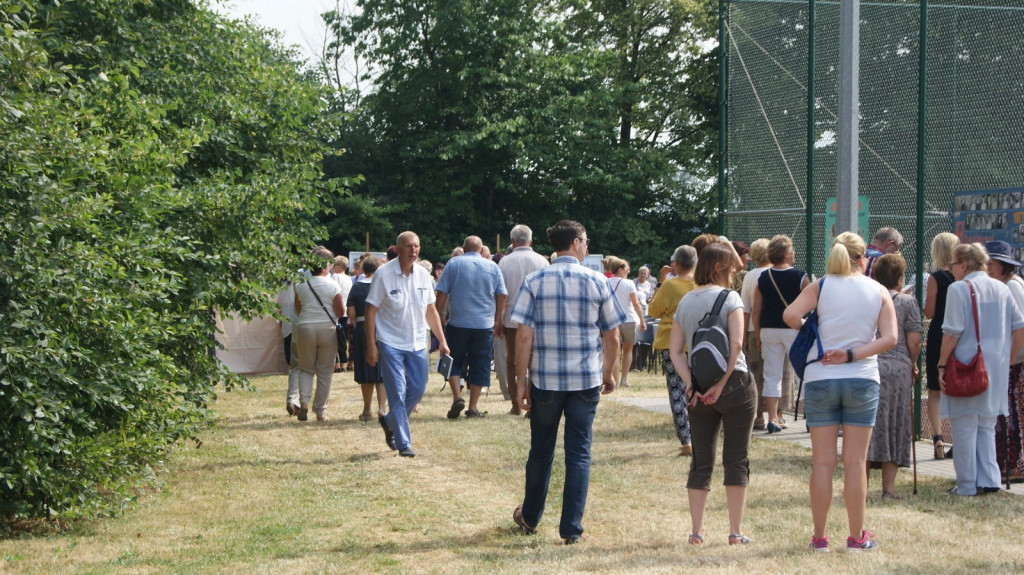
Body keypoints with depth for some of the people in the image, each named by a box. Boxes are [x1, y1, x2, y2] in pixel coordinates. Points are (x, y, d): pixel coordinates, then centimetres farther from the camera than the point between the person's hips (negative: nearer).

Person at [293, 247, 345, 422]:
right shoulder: (332, 286, -8)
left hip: (305, 328, 2)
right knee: (325, 371, 7)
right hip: (327, 329, -2)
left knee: (306, 368, 13)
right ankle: (320, 410, 8)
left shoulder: (301, 285, 0)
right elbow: (340, 312, -6)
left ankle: (304, 401, -9)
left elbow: (297, 310, 9)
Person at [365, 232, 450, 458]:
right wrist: (371, 345, -13)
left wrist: (442, 340, 9)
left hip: (417, 343, 5)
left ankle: (390, 422, 31)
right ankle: (403, 444, 1)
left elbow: (431, 310, 13)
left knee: (418, 389, 7)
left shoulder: (423, 275, 4)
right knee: (397, 393, -6)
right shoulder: (383, 274, -11)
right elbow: (371, 311, -8)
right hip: (391, 343, -5)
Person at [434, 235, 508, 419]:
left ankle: (457, 397, -6)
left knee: (454, 362, 12)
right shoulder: (492, 266, 6)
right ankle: (473, 408, 7)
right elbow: (502, 295, 6)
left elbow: (442, 293, -1)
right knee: (479, 366, 7)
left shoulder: (453, 264, 2)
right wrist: (497, 321, 15)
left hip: (458, 323, -1)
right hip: (484, 325, 1)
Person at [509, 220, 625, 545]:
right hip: (586, 380, 0)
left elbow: (524, 336, -8)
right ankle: (571, 529, 4)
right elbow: (612, 337, 3)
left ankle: (530, 518, 31)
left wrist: (521, 381, -2)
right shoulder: (597, 283, -1)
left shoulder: (534, 282, -2)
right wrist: (608, 374, 18)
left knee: (541, 450, 15)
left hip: (545, 380, 1)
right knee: (579, 453, 5)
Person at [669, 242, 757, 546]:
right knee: (736, 459, 3)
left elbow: (675, 350, 3)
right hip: (734, 384, -5)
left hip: (699, 391, 5)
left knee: (700, 461, 9)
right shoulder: (729, 298, -8)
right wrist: (721, 382, -15)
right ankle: (736, 531, 5)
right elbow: (736, 344, -18)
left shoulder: (685, 301, 9)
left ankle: (696, 531, 8)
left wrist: (691, 384, -3)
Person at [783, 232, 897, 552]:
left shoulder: (820, 287, -1)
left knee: (822, 461, 5)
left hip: (820, 379, 0)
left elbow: (790, 314, -16)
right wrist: (852, 354, -9)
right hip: (862, 381, 0)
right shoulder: (878, 292, 2)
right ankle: (857, 536, 11)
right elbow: (889, 338, -8)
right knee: (855, 462, 6)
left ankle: (820, 537, 9)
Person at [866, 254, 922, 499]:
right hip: (897, 369, -2)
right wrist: (913, 365, 11)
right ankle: (888, 486, 5)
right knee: (893, 426, 6)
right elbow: (914, 341, -4)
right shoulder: (907, 302, 0)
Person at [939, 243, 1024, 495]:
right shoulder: (1002, 288, 10)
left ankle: (967, 485, 4)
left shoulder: (959, 288, -9)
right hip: (997, 369, 6)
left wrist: (942, 365, -8)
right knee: (986, 426, 16)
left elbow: (952, 332, -14)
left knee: (964, 427, 2)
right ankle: (988, 480, 12)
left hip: (966, 368, -6)